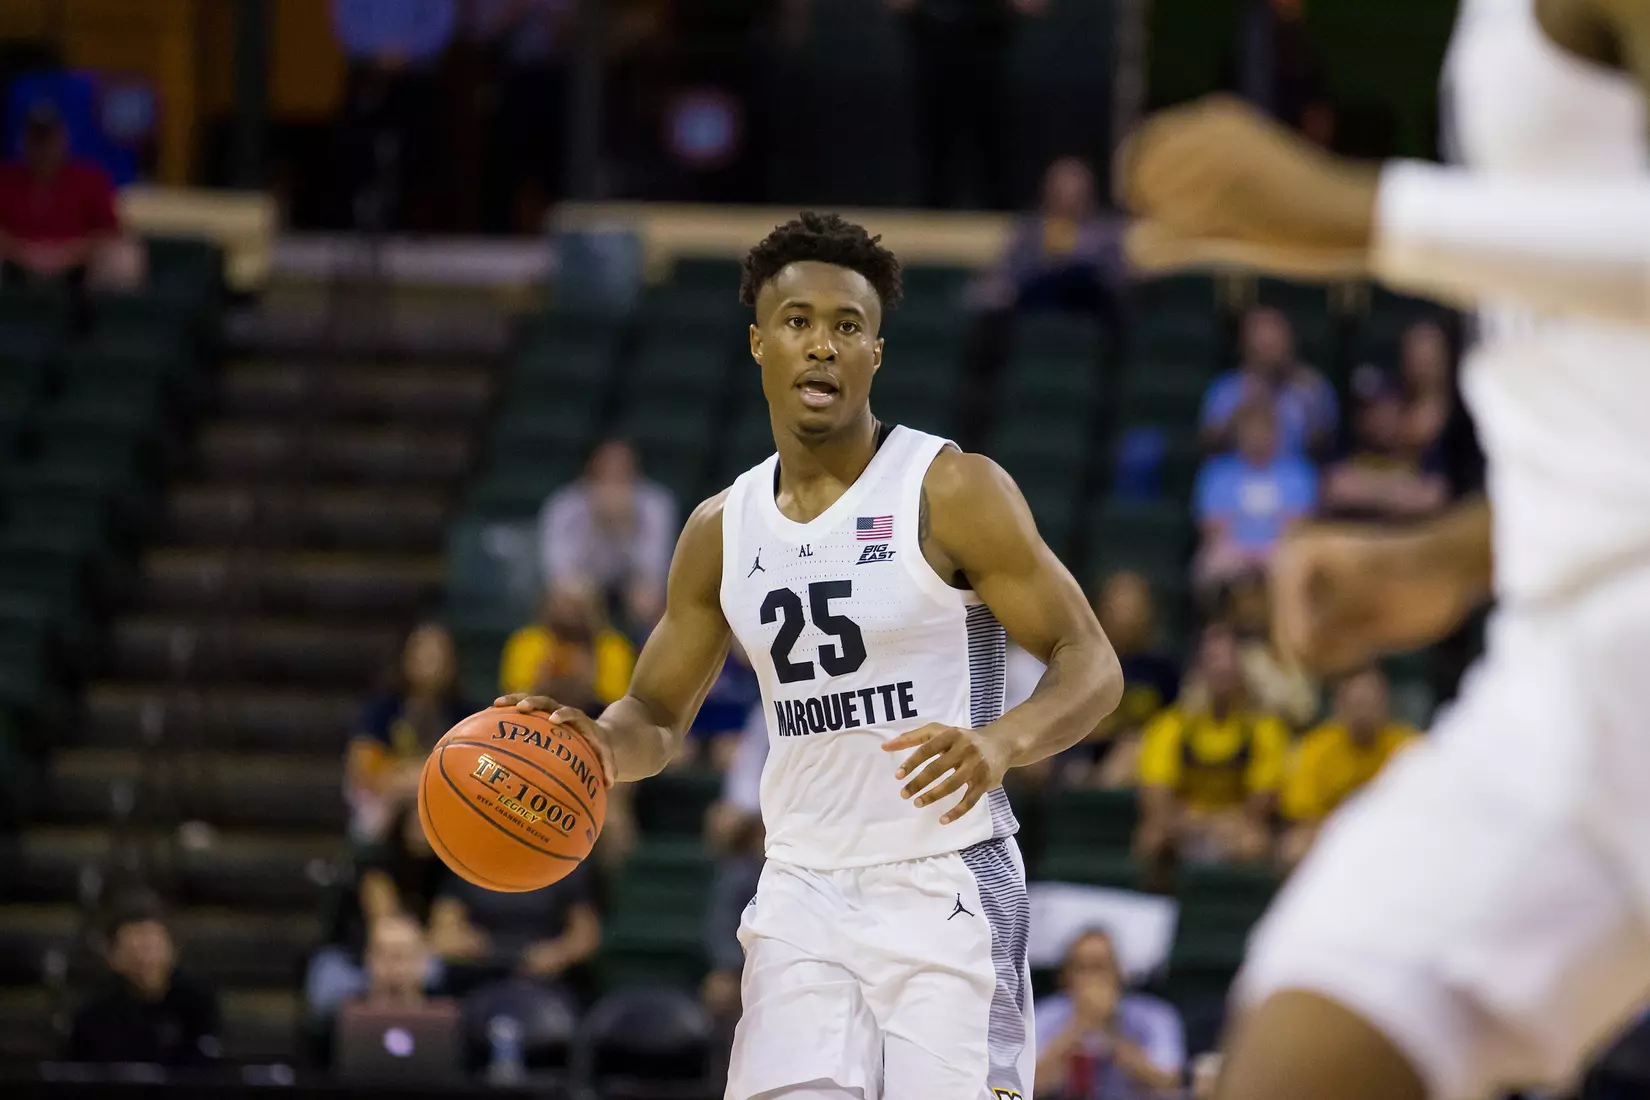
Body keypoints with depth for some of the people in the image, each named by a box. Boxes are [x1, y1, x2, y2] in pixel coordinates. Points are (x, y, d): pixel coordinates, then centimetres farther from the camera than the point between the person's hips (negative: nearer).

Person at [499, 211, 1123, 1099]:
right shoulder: (722, 529, 9)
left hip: (945, 890, -4)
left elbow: (1092, 666, -8)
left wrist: (1003, 740, -29)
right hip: (805, 891, 4)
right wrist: (602, 743, -5)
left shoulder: (952, 491, -7)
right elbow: (658, 715, 19)